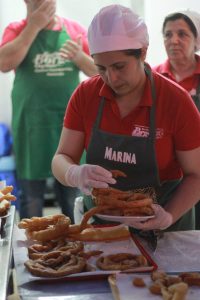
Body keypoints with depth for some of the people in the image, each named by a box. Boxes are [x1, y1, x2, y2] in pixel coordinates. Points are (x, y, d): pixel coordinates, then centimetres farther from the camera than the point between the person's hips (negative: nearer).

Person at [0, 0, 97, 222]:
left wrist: (79, 57, -13)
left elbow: (96, 71, 8)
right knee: (31, 193, 4)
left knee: (73, 193, 10)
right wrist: (34, 26, -13)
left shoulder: (75, 29, 7)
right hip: (32, 124, -1)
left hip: (70, 122, 2)